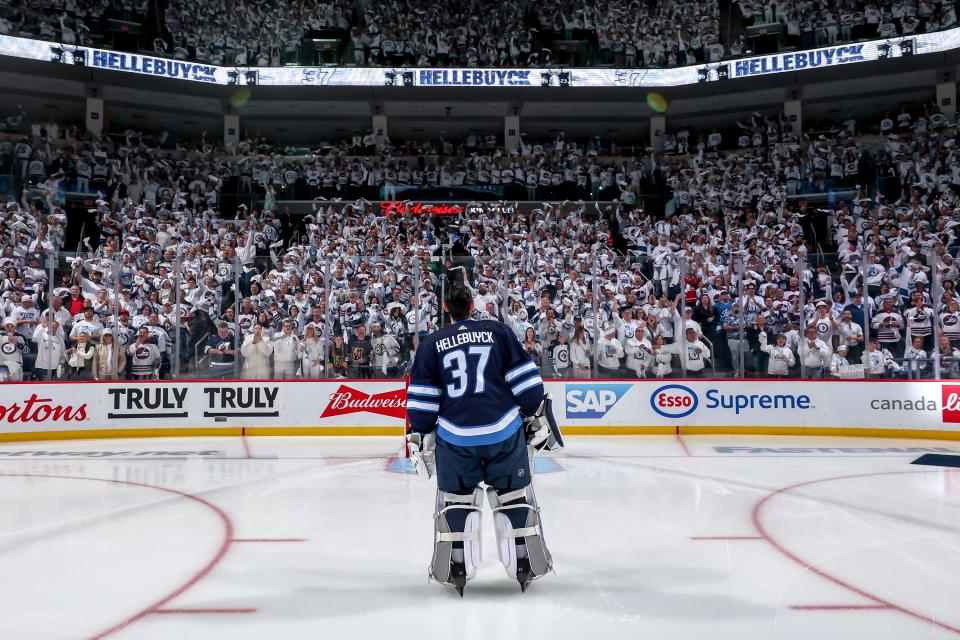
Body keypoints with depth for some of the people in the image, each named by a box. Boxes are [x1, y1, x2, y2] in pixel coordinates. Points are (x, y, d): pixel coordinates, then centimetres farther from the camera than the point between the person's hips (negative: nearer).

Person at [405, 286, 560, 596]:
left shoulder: (431, 344, 8)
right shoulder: (499, 331, 6)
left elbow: (422, 397, 5)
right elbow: (524, 377, 3)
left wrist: (420, 439, 12)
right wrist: (537, 418, 10)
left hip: (455, 436, 0)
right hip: (504, 431, 0)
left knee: (455, 499, 15)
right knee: (515, 496, 13)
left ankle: (456, 570, 14)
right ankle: (526, 566, 17)